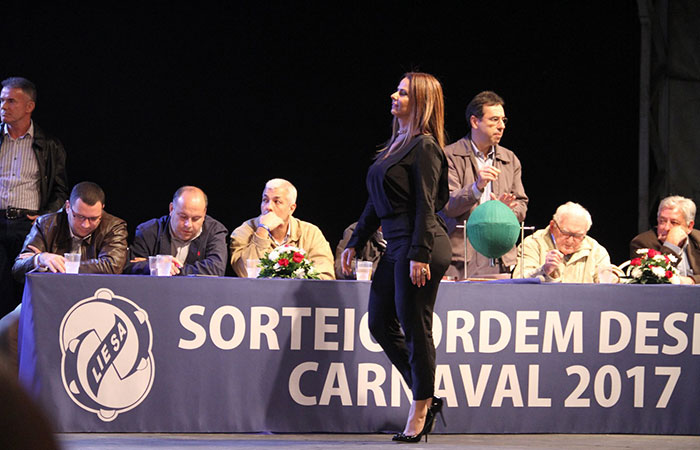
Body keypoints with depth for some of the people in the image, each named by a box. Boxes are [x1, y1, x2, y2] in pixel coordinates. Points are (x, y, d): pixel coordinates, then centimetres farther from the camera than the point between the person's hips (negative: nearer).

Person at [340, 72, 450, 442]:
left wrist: (419, 256, -21)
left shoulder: (424, 146, -11)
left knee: (414, 329, -3)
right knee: (380, 323, 11)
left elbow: (425, 206, -16)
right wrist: (356, 242, 21)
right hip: (395, 247, 10)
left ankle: (419, 412, 6)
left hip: (419, 246, -10)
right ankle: (426, 398, 20)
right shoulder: (396, 144, 17)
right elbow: (376, 202, 22)